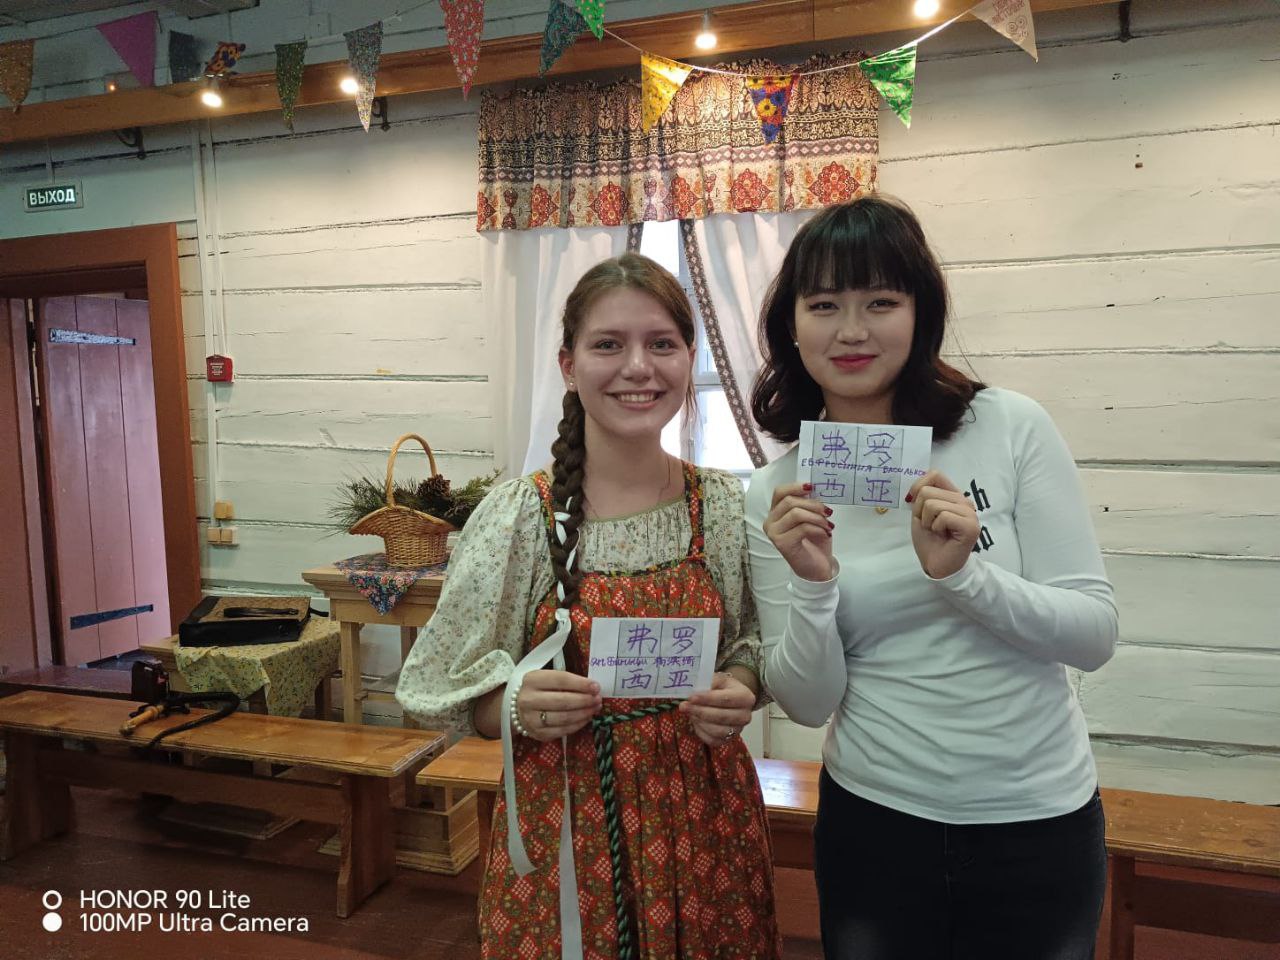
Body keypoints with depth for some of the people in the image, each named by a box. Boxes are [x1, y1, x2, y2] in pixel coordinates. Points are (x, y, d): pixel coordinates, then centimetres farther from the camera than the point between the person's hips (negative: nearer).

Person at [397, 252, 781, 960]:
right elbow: (440, 691, -5)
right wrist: (519, 707, -24)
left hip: (702, 817, 2)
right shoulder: (519, 516, -13)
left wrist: (738, 687, -12)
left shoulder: (728, 507, -6)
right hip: (563, 823, -2)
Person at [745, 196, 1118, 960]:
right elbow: (808, 704, -7)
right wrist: (812, 584, -25)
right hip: (873, 819, 1)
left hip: (1039, 819, 0)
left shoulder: (1012, 428, -12)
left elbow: (1096, 633, -10)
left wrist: (961, 571, -27)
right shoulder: (779, 494, -7)